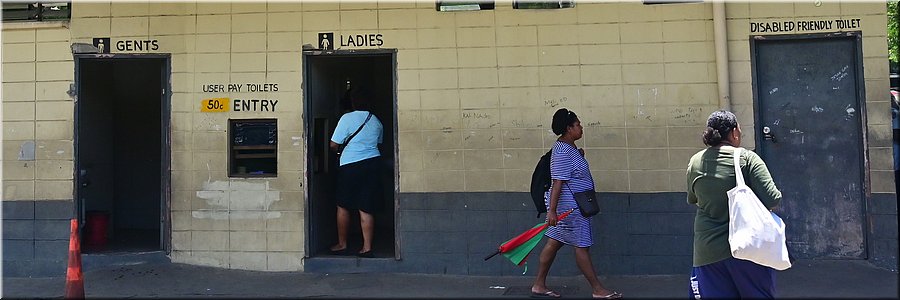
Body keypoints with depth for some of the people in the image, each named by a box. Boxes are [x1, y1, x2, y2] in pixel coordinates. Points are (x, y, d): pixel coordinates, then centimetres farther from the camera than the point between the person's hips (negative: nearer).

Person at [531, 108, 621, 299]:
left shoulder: (569, 147, 12)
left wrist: (580, 156, 10)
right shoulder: (563, 152, -20)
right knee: (582, 246, -1)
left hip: (570, 205, 10)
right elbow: (557, 182, -25)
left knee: (554, 243, 12)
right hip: (570, 206, -10)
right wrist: (552, 210, -28)